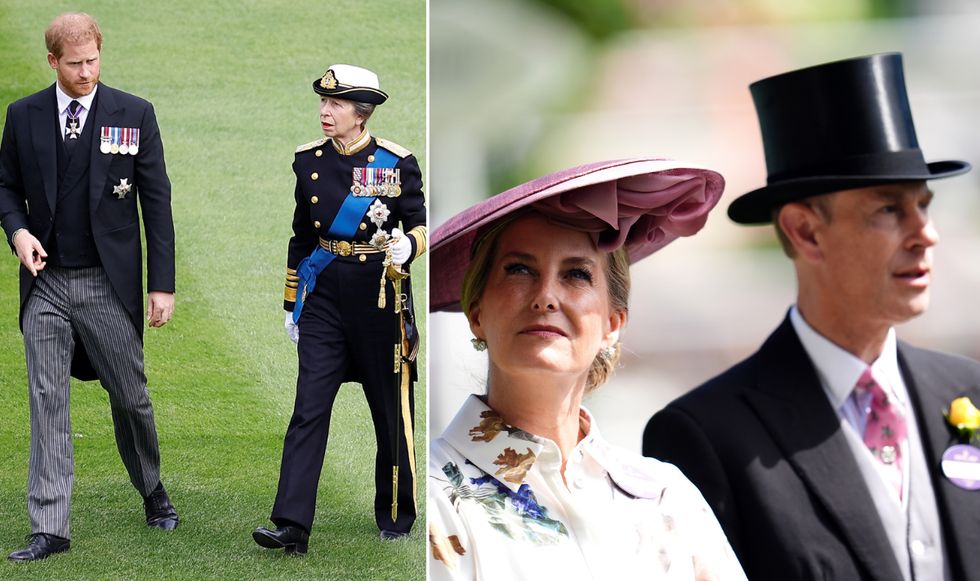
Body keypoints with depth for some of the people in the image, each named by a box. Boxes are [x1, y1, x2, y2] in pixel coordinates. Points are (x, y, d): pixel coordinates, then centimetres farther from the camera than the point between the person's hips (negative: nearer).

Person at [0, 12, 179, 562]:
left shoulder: (135, 114, 0)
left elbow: (156, 201, 1)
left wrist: (163, 283, -3)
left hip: (110, 283, -1)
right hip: (46, 283, 1)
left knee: (131, 396, 8)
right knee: (48, 402, -3)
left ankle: (153, 490, 34)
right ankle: (50, 528, -2)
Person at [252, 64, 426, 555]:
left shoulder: (396, 163, -6)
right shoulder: (309, 160, 4)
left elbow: (420, 225, -2)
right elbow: (301, 236, 13)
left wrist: (407, 246, -27)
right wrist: (291, 303, 14)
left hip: (379, 297, -2)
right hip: (324, 298, 2)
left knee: (390, 409, 9)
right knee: (309, 409, -7)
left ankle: (396, 516, 26)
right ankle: (292, 526, -11)